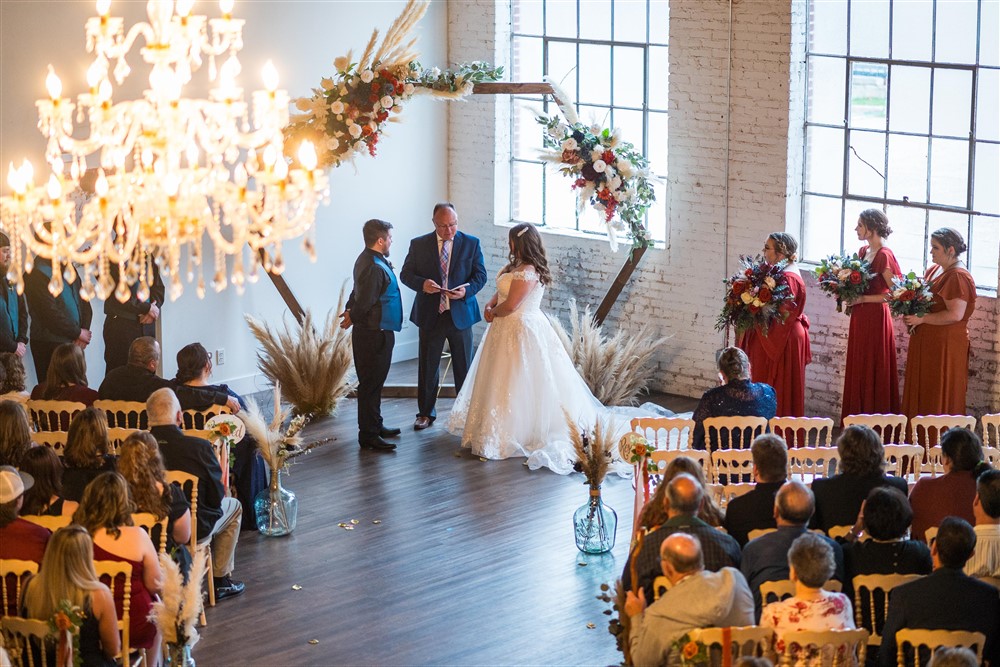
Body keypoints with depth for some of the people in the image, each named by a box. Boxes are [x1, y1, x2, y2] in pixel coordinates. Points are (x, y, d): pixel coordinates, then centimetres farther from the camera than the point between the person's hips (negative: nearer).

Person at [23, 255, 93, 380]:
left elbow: (85, 303, 14)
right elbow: (50, 313, -17)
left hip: (74, 342, 7)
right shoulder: (37, 273, -12)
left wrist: (84, 330, -3)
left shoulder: (68, 268, 13)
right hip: (49, 345, -7)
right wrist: (78, 332, -9)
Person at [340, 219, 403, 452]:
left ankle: (375, 426, 32)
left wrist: (350, 310, 5)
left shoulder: (368, 260, 10)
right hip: (374, 334, -11)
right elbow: (364, 303, -23)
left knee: (373, 383, 20)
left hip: (371, 333, 11)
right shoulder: (375, 268, -24)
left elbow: (358, 293, 17)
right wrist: (352, 318, -6)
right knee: (370, 384, -4)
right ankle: (368, 435, 2)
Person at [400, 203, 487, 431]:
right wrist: (422, 284, -20)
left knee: (464, 367, 8)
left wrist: (466, 290, -20)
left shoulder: (471, 244, 0)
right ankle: (426, 413, 21)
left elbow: (480, 275, 0)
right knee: (428, 367, 8)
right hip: (430, 315, 0)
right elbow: (406, 274, 1)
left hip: (461, 314, 0)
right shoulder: (419, 244, 0)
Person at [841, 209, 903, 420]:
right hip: (859, 318, 8)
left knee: (873, 375, -2)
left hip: (876, 317, -8)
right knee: (857, 370, 10)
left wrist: (863, 299, -16)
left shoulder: (884, 256, -15)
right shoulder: (863, 252, 11)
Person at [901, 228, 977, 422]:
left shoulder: (958, 277, -17)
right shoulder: (934, 269, 12)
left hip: (945, 345, -9)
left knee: (938, 397, -1)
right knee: (921, 391, 12)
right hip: (925, 341, 9)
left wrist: (921, 319, -19)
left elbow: (955, 315, -24)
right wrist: (911, 315, 5)